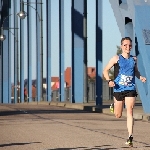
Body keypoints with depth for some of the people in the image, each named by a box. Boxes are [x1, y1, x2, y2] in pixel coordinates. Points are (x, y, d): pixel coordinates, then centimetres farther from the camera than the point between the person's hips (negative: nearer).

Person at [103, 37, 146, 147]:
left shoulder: (134, 59, 8)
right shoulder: (116, 59, -2)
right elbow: (105, 70, 2)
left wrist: (140, 77, 3)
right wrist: (109, 81, -15)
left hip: (131, 89, 1)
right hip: (118, 89, -1)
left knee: (130, 112, -12)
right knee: (118, 115, 8)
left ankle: (130, 137, -13)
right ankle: (113, 106, 45)